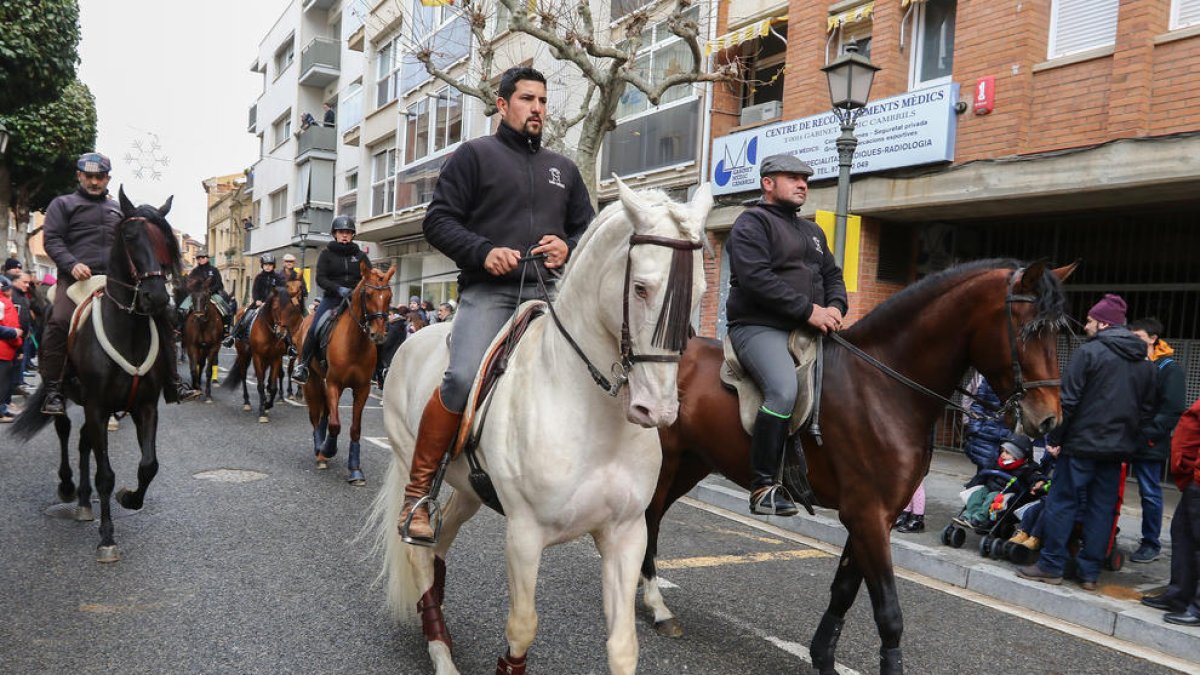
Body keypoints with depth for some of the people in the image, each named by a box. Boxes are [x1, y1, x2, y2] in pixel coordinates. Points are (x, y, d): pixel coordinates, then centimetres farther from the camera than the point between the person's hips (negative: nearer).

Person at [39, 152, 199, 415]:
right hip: (77, 277, -4)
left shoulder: (117, 209, 27)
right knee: (59, 320, -31)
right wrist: (72, 264, -16)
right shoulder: (63, 204, 14)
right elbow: (52, 239, 2)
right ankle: (52, 390, -20)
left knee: (161, 314, -9)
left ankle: (173, 383, -5)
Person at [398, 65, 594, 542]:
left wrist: (569, 249, 1)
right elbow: (438, 220, 3)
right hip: (488, 291, -4)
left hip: (549, 293, 5)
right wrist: (483, 252, -14)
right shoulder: (475, 155, 10)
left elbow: (588, 229, 25)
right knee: (463, 378, -26)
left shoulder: (563, 169, 24)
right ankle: (417, 490, -11)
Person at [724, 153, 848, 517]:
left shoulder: (812, 231, 26)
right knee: (784, 390, -31)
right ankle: (763, 486, -23)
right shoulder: (752, 222, -1)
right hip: (759, 326, -9)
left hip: (808, 330, 9)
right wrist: (808, 310, -17)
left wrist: (835, 307, 1)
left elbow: (832, 275, 25)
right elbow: (755, 278, -15)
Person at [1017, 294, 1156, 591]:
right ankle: (1090, 572, 14)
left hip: (1082, 444, -6)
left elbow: (1068, 399, -13)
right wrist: (1128, 437, 19)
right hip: (1118, 449, 6)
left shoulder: (1089, 352, -10)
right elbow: (1147, 410, 14)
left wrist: (1054, 437, -7)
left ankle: (1051, 566, 5)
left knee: (1062, 502, 1)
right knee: (1102, 509, 10)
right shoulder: (1145, 363, 12)